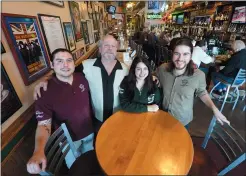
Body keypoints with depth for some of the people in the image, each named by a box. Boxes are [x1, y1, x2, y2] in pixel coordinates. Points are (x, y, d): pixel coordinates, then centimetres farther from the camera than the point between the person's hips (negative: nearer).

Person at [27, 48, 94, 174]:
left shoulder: (82, 78, -14)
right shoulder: (46, 91, -26)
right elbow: (43, 124, -24)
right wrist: (39, 151, -40)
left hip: (89, 132, 4)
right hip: (68, 139, -3)